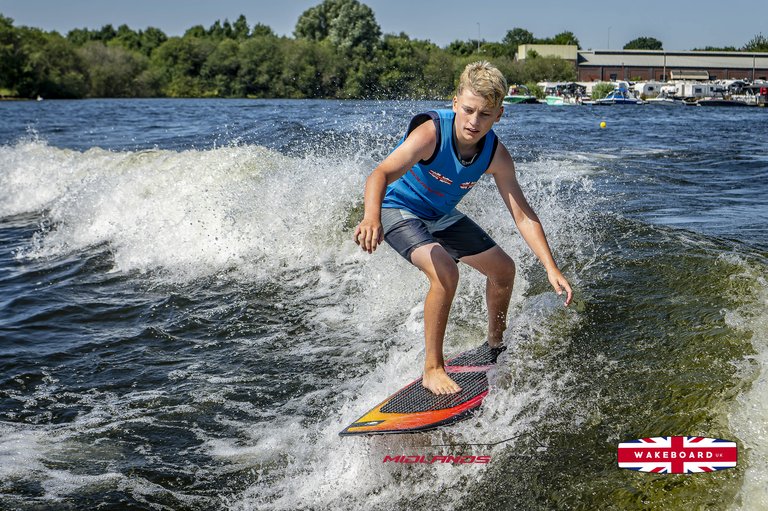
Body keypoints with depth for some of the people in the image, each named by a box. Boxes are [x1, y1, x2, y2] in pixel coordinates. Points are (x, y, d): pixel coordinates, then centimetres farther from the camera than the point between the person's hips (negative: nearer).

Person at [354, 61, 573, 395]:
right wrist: (371, 217, -67)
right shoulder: (432, 132, -34)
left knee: (503, 270, 13)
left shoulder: (496, 156, -18)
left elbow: (523, 215, -16)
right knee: (445, 271, -31)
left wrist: (551, 268, -25)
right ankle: (432, 369, -17)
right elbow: (382, 173, -47)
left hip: (441, 216, 7)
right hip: (399, 209, -7)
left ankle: (495, 343, 41)